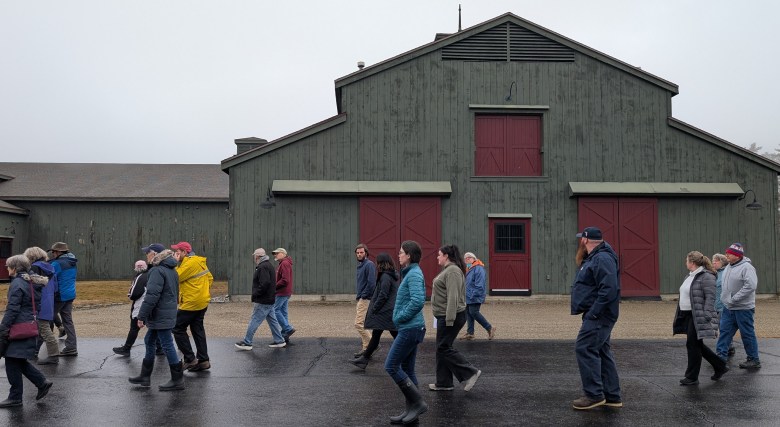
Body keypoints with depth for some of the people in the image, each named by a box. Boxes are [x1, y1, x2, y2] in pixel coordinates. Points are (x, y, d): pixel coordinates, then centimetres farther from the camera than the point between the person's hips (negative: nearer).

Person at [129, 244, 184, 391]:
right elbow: (175, 294, 22)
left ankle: (178, 380, 2)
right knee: (149, 342, 19)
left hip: (160, 316, -10)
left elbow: (152, 296, -23)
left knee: (167, 346, -4)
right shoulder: (171, 270, 15)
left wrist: (142, 316, -18)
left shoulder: (157, 271, -17)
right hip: (169, 312, 10)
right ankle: (145, 376, 27)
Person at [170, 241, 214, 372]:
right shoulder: (199, 261, 14)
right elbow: (210, 278, 19)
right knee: (198, 330, 13)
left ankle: (190, 359, -1)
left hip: (191, 303, -10)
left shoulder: (190, 263, -16)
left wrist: (176, 263, -9)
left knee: (178, 328, -1)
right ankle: (203, 360, 14)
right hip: (202, 302, 10)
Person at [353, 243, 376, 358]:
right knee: (361, 325, 11)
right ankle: (365, 348, 17)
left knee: (359, 324, -14)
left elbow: (371, 283, -21)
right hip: (360, 300, 10)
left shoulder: (369, 264, -12)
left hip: (365, 300, -10)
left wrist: (363, 295, -15)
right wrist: (358, 296, 14)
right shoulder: (360, 266, 18)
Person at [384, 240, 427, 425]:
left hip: (410, 328, -10)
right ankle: (411, 410, 17)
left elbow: (418, 301, -27)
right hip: (410, 328, 10)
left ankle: (417, 402, -1)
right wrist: (400, 316, 12)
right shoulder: (410, 273, 14)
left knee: (391, 366, -6)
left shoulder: (414, 274, -15)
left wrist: (401, 317, -15)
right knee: (407, 369, 12)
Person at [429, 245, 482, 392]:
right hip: (445, 316, 11)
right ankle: (443, 383, 19)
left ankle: (470, 373, -2)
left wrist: (449, 320, -27)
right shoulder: (448, 270, 17)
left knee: (444, 348, -7)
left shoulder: (453, 271, -17)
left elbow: (453, 297, -24)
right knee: (442, 348, 12)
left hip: (450, 317, -11)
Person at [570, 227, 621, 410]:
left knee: (584, 349, -12)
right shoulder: (593, 258, 17)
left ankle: (594, 395, -7)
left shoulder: (603, 259, -17)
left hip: (598, 317, -11)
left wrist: (593, 312, -25)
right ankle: (612, 396, 19)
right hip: (596, 316, 11)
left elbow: (609, 289, -27)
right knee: (601, 352, 13)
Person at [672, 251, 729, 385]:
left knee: (693, 345, -3)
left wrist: (706, 317, -24)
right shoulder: (690, 276, 15)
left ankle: (692, 377, 7)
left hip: (698, 317, -10)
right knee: (696, 345, 14)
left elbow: (710, 298, -20)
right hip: (688, 316, 10)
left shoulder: (706, 277, -15)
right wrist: (680, 316, 21)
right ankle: (720, 366, 28)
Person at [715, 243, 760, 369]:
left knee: (747, 334, 2)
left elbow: (751, 285, -28)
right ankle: (721, 356, 15)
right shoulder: (728, 267, 10)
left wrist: (734, 299, -24)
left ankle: (754, 360, 13)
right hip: (728, 307, 8)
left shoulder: (746, 267, -18)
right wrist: (724, 297, 10)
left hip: (743, 308, -8)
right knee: (724, 331, 9)